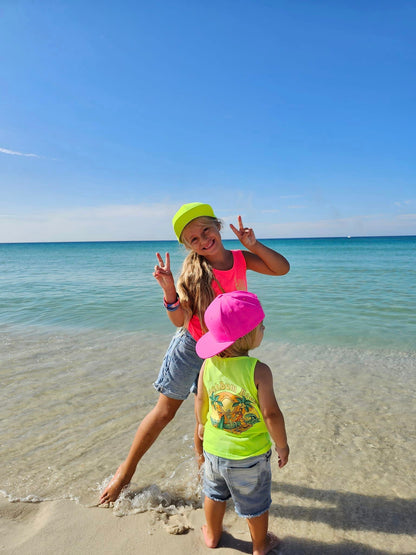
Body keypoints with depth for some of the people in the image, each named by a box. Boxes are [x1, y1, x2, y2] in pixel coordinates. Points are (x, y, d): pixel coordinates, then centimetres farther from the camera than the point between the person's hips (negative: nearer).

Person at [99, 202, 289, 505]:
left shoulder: (241, 259, -5)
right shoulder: (194, 270, -17)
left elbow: (282, 268, -7)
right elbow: (180, 320, -20)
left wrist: (253, 245, -18)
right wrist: (169, 289, -37)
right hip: (190, 346, -3)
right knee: (164, 411, 7)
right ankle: (127, 469, 28)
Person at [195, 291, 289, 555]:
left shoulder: (209, 365, -15)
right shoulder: (259, 371, -29)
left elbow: (201, 401, -1)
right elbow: (271, 414, -24)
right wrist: (282, 445, -6)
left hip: (214, 447, 4)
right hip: (251, 454, -3)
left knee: (215, 493, 30)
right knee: (255, 502, 23)